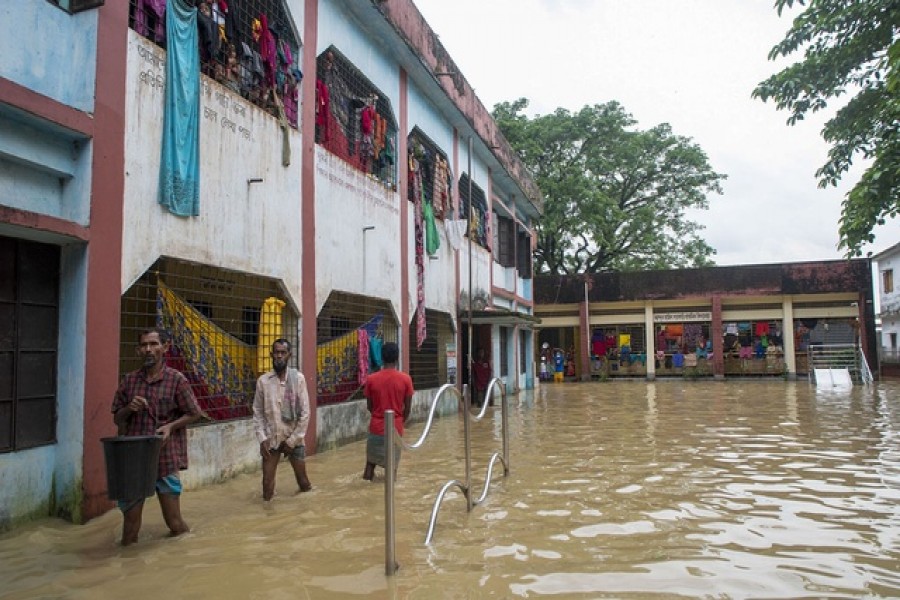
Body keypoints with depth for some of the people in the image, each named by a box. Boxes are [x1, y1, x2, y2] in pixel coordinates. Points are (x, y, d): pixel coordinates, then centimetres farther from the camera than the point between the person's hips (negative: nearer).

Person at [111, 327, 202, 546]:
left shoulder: (176, 380, -3)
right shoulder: (129, 380, 7)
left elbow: (194, 413, 3)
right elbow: (117, 418, 14)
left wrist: (170, 426, -14)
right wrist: (129, 409, -8)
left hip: (166, 457, -3)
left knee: (175, 524, 5)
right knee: (130, 516, 7)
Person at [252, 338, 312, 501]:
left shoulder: (298, 378, -8)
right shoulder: (263, 380, -3)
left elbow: (305, 413, -8)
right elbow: (257, 413, 2)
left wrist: (293, 440, -9)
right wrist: (262, 439, -8)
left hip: (294, 439, -1)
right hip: (271, 440, 1)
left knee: (303, 482, 10)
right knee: (267, 483, 3)